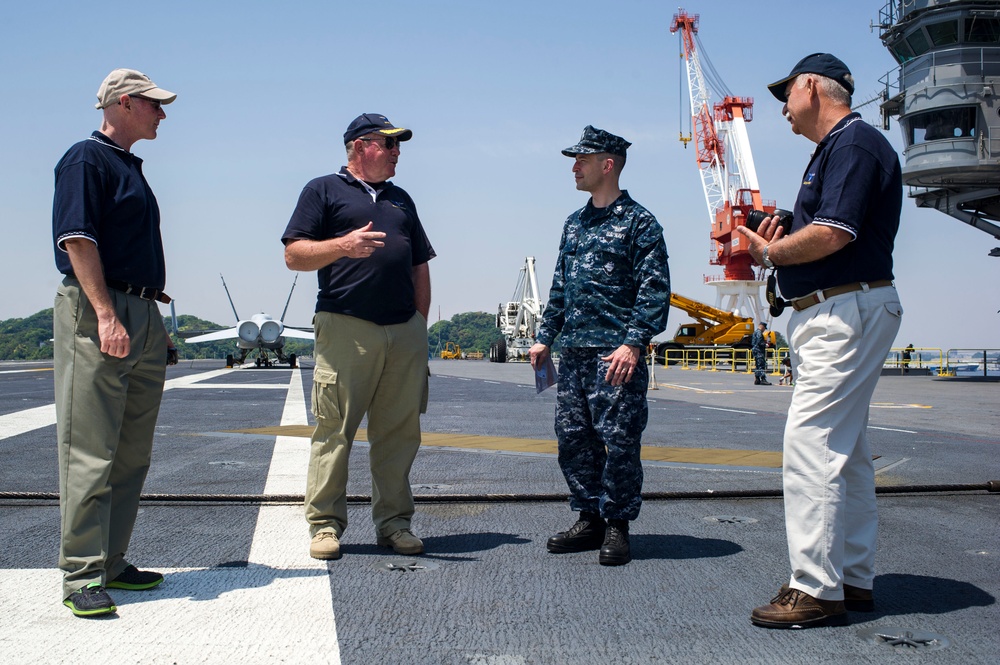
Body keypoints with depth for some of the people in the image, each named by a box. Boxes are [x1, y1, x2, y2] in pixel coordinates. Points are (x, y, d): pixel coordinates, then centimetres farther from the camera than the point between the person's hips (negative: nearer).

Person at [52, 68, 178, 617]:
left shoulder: (130, 167, 23)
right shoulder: (86, 159, -4)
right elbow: (77, 240, -15)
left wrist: (156, 325, 21)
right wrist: (106, 315, -24)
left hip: (142, 318, 9)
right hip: (96, 313, -9)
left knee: (133, 455, 10)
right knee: (90, 454, -8)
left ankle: (111, 564, 18)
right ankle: (81, 576, -4)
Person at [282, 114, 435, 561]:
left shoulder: (401, 200, 26)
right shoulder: (323, 191, 10)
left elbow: (420, 267, 25)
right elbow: (294, 255, 0)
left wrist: (419, 323, 14)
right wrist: (342, 245, -16)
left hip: (405, 332, 5)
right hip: (346, 328, -5)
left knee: (400, 432, 4)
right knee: (334, 429, -5)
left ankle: (394, 522, 12)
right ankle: (325, 524, 4)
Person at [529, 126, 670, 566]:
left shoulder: (638, 222, -3)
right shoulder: (574, 223, 19)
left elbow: (654, 290, -9)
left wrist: (634, 343, -18)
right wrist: (545, 337, 16)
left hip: (616, 354, -7)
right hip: (573, 353, 7)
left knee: (619, 440, -4)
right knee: (572, 437, 8)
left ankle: (617, 527, 8)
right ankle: (589, 519, 20)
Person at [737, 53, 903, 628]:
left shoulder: (854, 142, -11)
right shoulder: (839, 148, 22)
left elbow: (832, 235, -22)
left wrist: (770, 253, -7)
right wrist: (770, 247, 8)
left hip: (847, 311, -11)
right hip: (835, 315, 11)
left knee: (812, 445, -13)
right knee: (845, 449, 13)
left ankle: (817, 589, -10)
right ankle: (854, 579, 21)